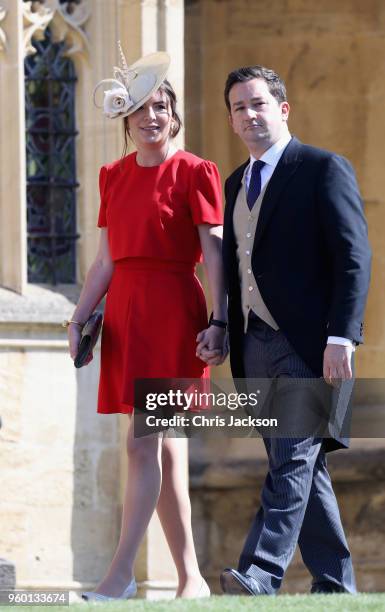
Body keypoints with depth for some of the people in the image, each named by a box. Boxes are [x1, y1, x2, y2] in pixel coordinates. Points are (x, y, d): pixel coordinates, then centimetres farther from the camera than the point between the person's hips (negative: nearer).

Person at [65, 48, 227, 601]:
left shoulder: (194, 173, -3)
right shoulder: (114, 176, 15)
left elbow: (216, 253, -7)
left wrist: (220, 321, -16)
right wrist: (79, 318, 11)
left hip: (173, 308, -6)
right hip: (125, 311, 6)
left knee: (144, 442, -12)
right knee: (163, 447, 7)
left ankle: (122, 571, -13)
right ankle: (191, 579, 10)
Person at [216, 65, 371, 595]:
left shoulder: (324, 170, -3)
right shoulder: (237, 183, 19)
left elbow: (354, 259, -10)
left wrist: (341, 338, -19)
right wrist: (226, 336, 8)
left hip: (307, 346, -7)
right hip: (256, 347, 7)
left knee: (292, 458, -15)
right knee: (301, 468, 9)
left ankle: (261, 574, -25)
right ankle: (334, 584, 13)